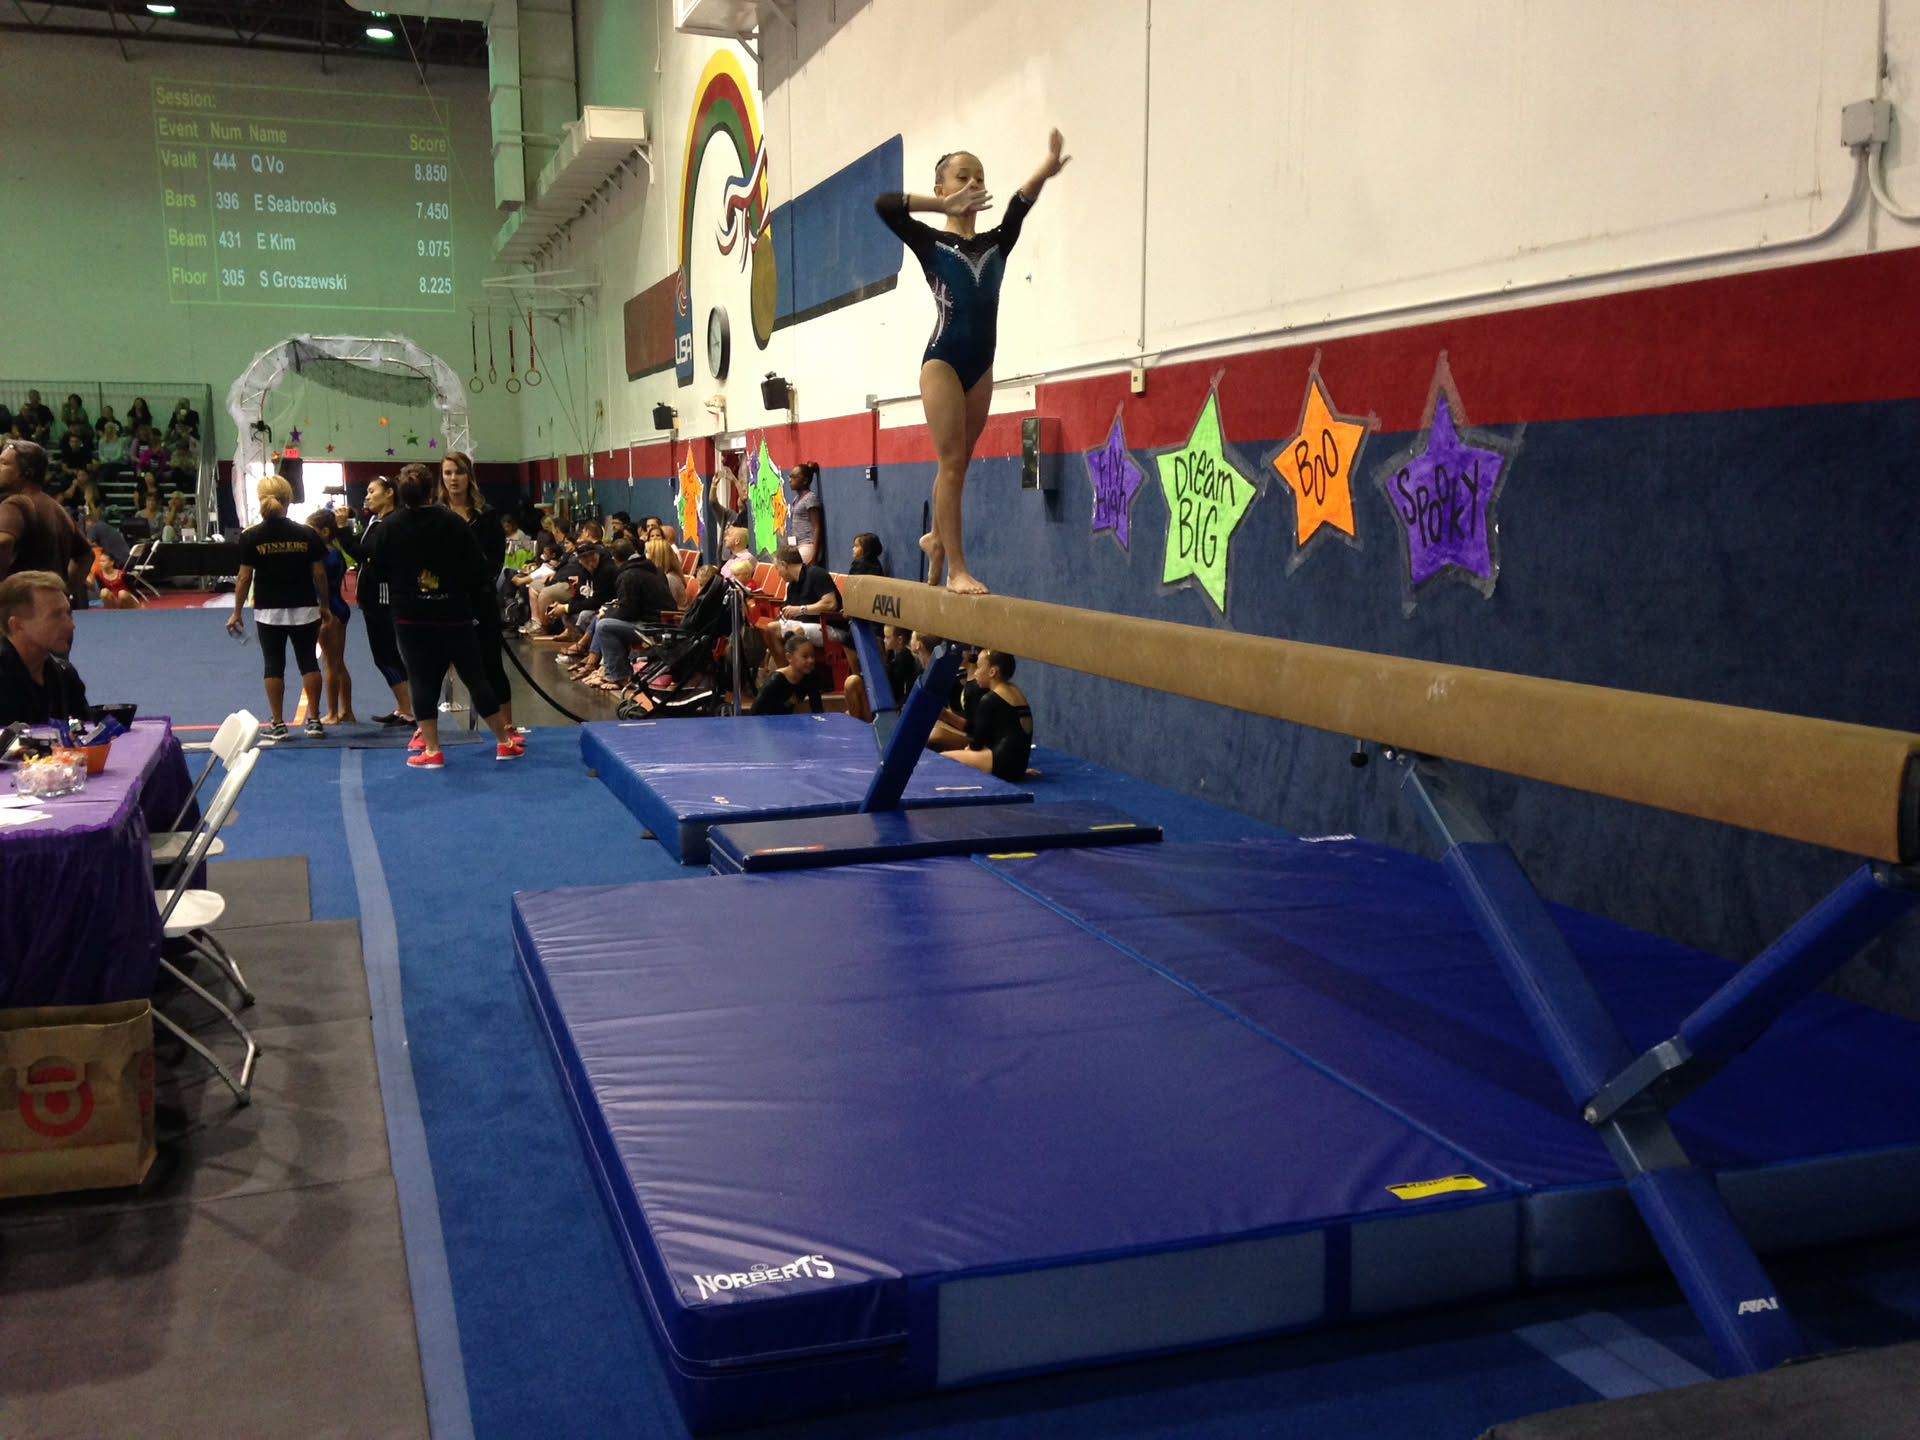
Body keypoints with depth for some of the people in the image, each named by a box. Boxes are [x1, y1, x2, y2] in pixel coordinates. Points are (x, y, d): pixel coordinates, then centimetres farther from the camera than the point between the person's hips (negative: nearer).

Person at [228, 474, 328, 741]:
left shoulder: (250, 537, -6)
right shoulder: (307, 534, -3)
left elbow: (244, 578, -5)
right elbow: (319, 574, -1)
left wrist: (237, 612, 3)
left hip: (269, 611, -1)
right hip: (304, 609, 1)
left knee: (273, 666, 6)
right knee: (308, 662, 9)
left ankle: (277, 724, 8)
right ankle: (314, 720, 9)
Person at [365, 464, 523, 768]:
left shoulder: (387, 527, -5)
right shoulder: (455, 523, -6)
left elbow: (379, 570, 3)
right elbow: (477, 568, -4)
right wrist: (471, 590, 15)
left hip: (411, 618, 0)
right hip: (455, 615, 1)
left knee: (422, 680, 5)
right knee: (475, 676, 7)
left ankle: (432, 750, 4)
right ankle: (505, 742, 12)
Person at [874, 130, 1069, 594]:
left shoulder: (996, 243, 13)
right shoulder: (930, 242, 3)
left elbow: (1020, 204, -5)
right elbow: (885, 205, -13)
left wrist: (1045, 171, -21)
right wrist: (945, 205, -13)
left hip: (981, 362, 5)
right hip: (943, 359, -5)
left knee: (958, 463, 13)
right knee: (952, 461, -9)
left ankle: (937, 536, 34)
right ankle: (956, 569, -9)